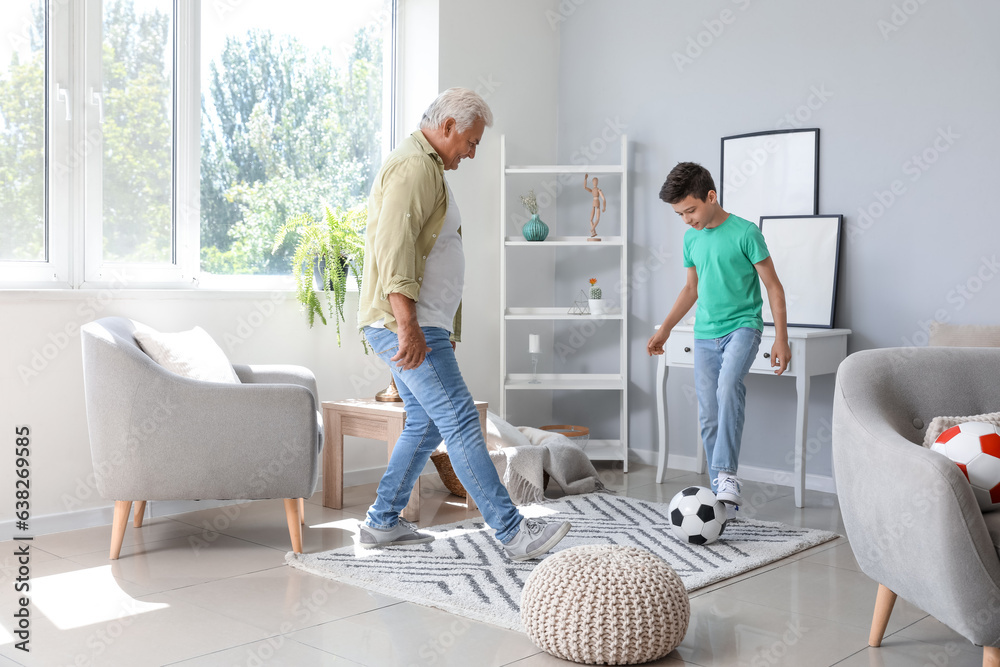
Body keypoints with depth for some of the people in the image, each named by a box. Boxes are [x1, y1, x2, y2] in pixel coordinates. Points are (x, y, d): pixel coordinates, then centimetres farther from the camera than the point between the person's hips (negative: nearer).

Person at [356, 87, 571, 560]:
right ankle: (513, 533, -11)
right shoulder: (415, 166, -11)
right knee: (460, 421, -12)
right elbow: (394, 246, -23)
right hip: (404, 325, -11)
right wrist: (408, 324, -29)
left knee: (426, 424, 14)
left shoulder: (426, 167, 25)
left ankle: (382, 523, 21)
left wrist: (443, 328, 28)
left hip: (418, 326, 11)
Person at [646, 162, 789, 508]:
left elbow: (773, 286, -6)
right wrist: (664, 329, 18)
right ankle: (720, 492, 11)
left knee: (729, 386, -32)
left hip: (742, 326, -6)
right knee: (709, 416, 3)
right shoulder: (691, 238, 9)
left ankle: (727, 475, -30)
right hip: (705, 334, 6)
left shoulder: (745, 232, -10)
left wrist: (781, 338, -10)